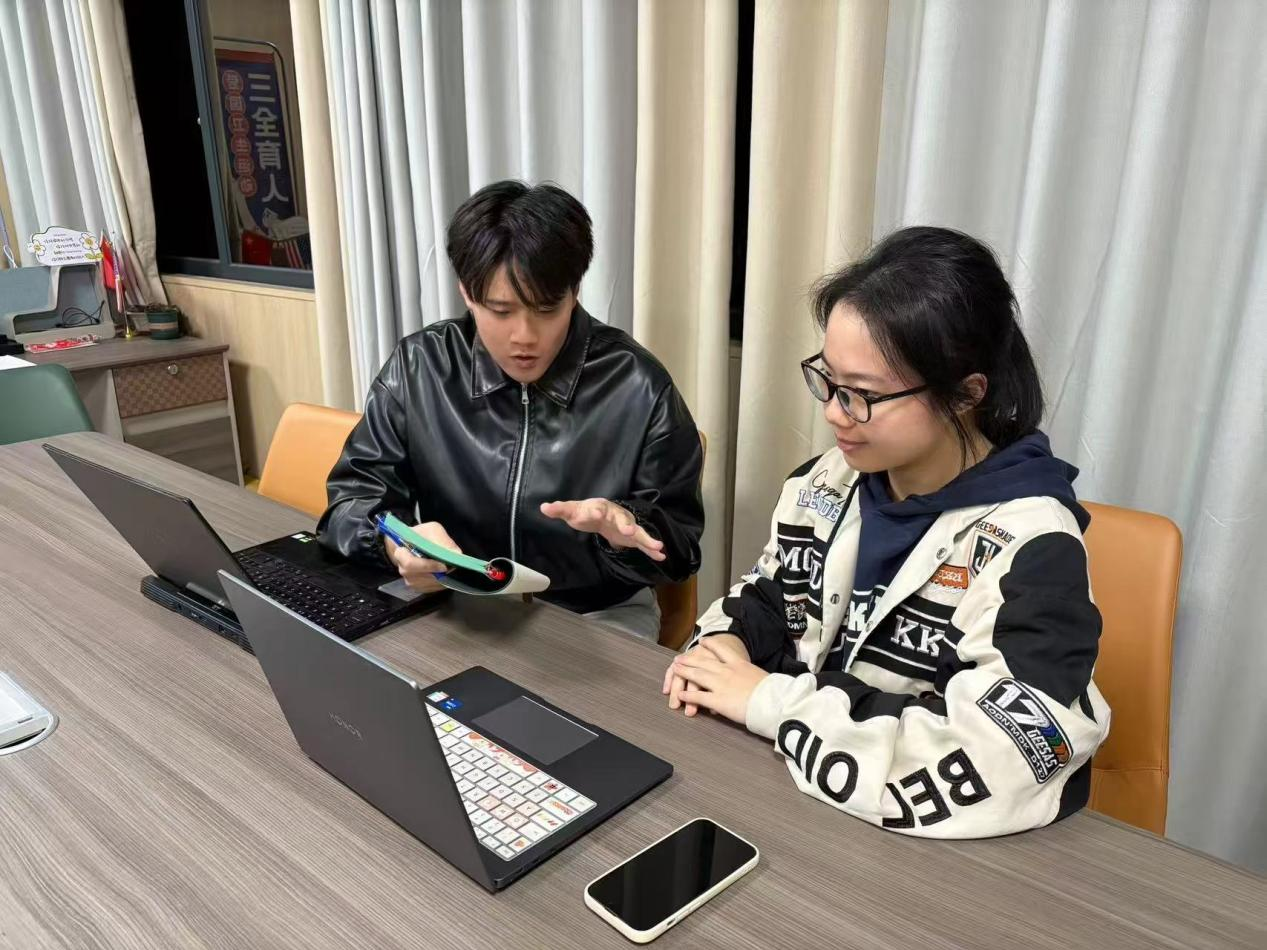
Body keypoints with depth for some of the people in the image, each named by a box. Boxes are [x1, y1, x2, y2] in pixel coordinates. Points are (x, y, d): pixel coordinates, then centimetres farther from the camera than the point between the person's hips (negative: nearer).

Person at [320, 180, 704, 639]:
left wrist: (627, 532, -30)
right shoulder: (418, 369, -5)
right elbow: (355, 492, -1)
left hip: (596, 617, 0)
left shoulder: (638, 387, -12)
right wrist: (396, 543, -24)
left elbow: (680, 548, -6)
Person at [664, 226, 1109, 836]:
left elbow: (990, 767, -28)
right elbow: (766, 602, 14)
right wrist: (723, 645, -8)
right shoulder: (832, 480, -1)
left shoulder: (1030, 549, -19)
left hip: (924, 851, -5)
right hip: (786, 791, 5)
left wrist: (770, 701, -22)